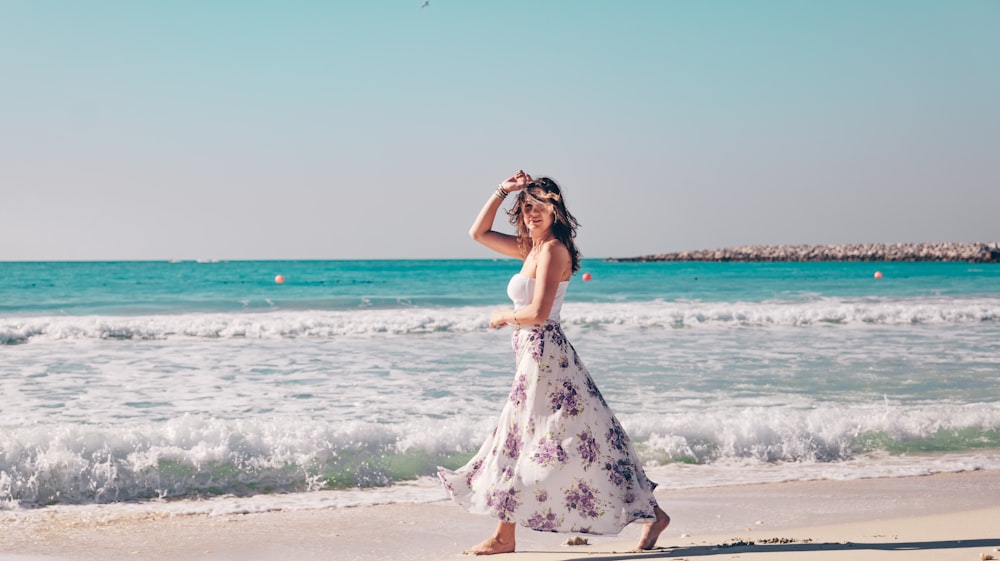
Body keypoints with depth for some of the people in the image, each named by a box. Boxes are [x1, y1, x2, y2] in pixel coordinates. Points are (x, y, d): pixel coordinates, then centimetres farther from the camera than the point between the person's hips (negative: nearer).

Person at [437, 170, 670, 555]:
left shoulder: (552, 249, -13)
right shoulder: (531, 248, 14)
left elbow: (538, 313, -20)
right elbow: (478, 233, 23)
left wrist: (503, 316, -2)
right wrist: (502, 192, 13)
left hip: (543, 356, -10)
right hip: (534, 357, 10)